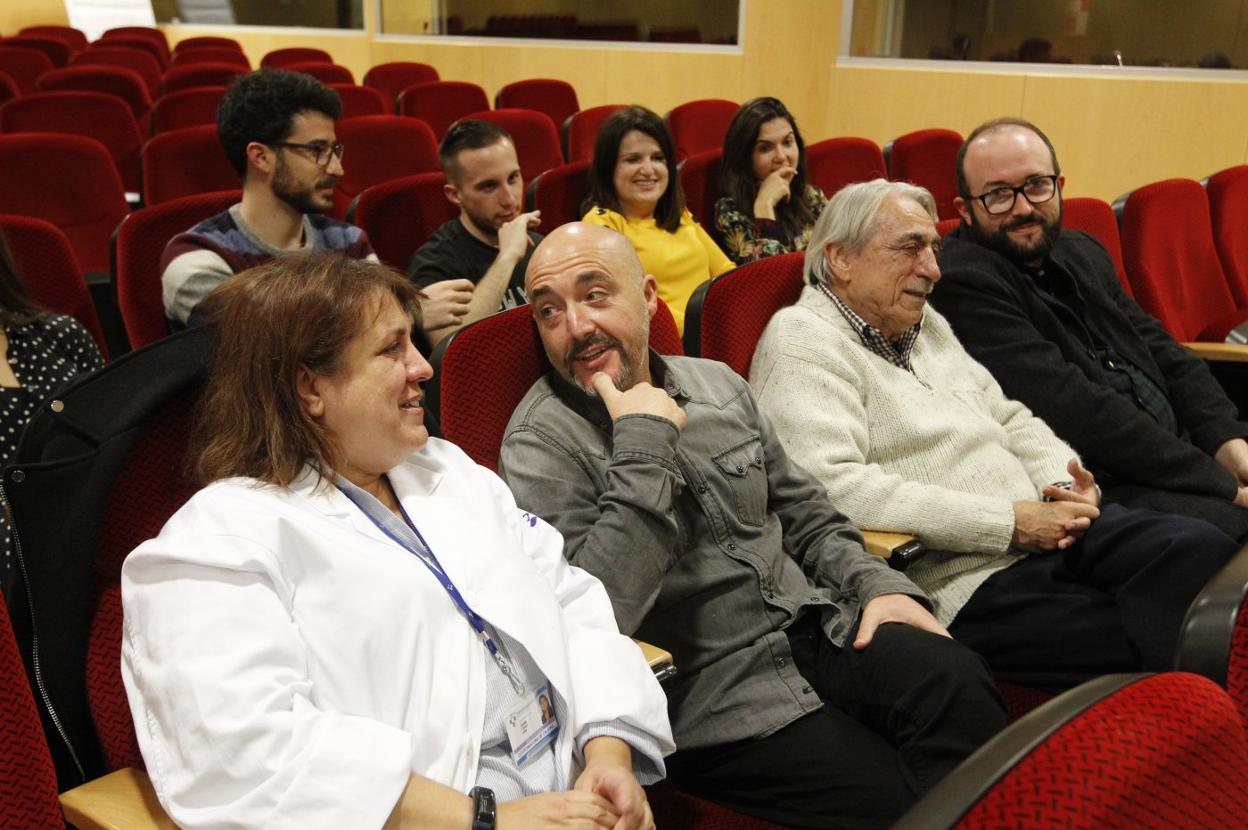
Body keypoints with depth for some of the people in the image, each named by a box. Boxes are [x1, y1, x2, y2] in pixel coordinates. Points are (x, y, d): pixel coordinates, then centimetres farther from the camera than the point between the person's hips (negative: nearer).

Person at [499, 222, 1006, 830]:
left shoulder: (718, 385, 12)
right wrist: (645, 442, -20)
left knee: (957, 680, -22)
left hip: (814, 627, 6)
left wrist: (877, 583, 4)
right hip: (711, 689, -6)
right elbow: (597, 611, -22)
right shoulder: (540, 443, -8)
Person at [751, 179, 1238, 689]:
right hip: (963, 585, -9)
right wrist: (1008, 523, -18)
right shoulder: (801, 341, -7)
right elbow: (834, 486, -22)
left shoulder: (925, 323, 22)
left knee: (1203, 547, -14)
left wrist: (1065, 484, 2)